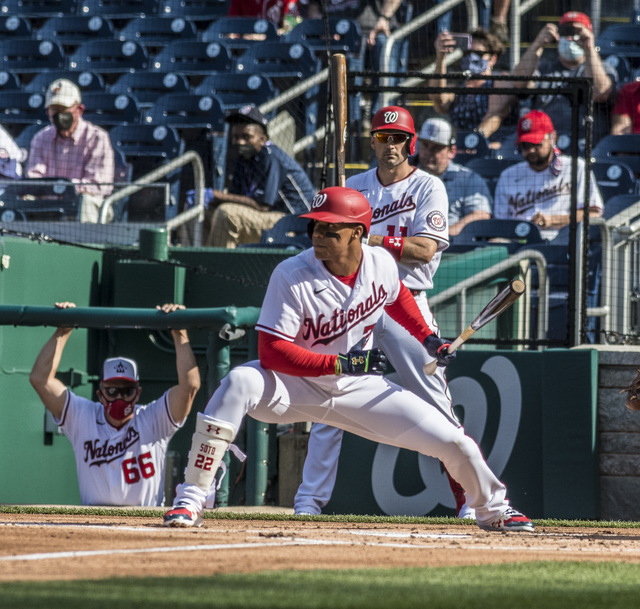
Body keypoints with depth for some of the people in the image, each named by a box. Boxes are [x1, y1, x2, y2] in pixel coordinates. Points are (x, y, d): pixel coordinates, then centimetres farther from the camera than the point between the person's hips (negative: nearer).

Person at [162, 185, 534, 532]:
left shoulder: (381, 263, -10)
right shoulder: (292, 276, -24)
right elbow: (271, 351, -27)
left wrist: (427, 338, 5)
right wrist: (341, 363, -32)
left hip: (360, 389, 4)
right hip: (299, 388, -3)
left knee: (454, 443, -3)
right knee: (241, 382, -36)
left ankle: (493, 509, 31)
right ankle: (191, 501, -31)